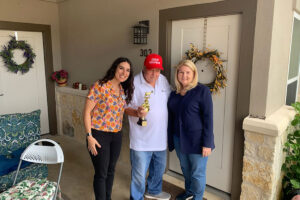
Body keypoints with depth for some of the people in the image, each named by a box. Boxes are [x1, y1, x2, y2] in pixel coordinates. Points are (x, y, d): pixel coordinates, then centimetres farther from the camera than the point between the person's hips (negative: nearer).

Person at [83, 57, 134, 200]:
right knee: (101, 173, 4)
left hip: (116, 135, 6)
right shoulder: (100, 86, -15)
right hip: (99, 135, -6)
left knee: (111, 171, 20)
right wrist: (89, 136, -15)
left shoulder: (124, 90, 5)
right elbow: (87, 112, -13)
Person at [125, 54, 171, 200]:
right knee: (139, 173, 5)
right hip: (141, 139, -6)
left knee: (159, 168, 25)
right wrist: (137, 113, -29)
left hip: (161, 137, 6)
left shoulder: (163, 80, 3)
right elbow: (125, 107, -10)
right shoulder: (134, 83, -15)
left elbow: (169, 101, 15)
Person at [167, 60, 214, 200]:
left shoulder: (202, 91, -12)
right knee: (185, 169, 22)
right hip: (179, 139, 6)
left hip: (196, 141, -6)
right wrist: (170, 139, 12)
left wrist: (207, 144, -16)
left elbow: (208, 118, -14)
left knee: (197, 173, 9)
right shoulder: (174, 93, 6)